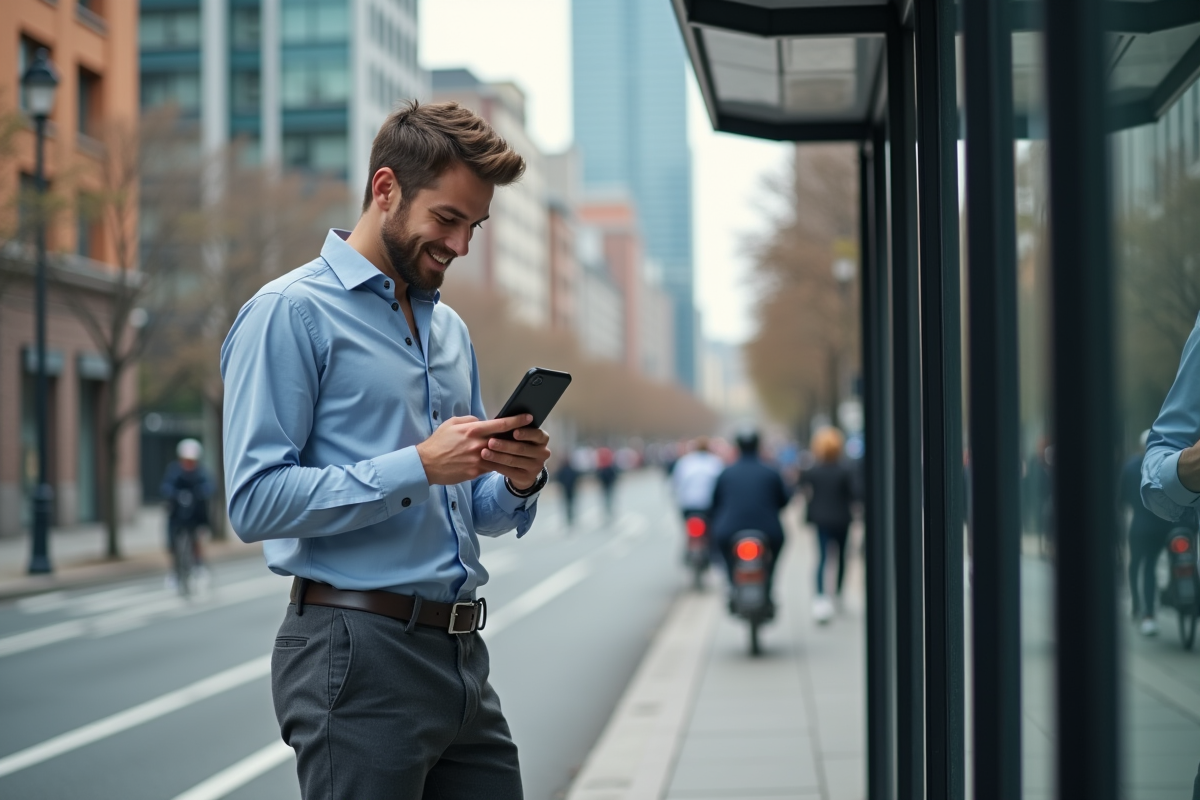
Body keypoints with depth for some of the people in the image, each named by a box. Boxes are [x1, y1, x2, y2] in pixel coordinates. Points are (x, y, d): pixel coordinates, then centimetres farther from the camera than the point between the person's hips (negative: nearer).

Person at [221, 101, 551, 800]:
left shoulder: (450, 327, 19)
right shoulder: (290, 313, -6)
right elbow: (257, 502, -16)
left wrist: (518, 482, -1)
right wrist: (418, 466, -20)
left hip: (461, 656, 7)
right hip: (357, 656, -7)